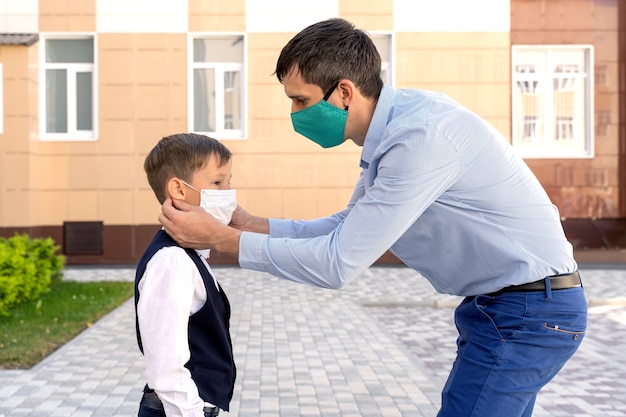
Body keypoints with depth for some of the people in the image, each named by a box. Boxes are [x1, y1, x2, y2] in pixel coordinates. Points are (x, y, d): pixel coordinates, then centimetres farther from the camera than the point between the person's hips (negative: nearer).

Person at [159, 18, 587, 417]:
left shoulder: (422, 136, -27)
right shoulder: (391, 132, 4)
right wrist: (253, 225, 3)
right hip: (496, 304, 9)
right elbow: (346, 229, 13)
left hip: (529, 312, -9)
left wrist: (221, 238, -16)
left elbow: (338, 264, -25)